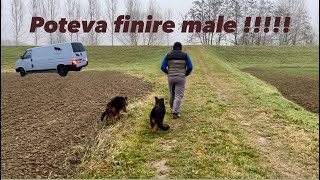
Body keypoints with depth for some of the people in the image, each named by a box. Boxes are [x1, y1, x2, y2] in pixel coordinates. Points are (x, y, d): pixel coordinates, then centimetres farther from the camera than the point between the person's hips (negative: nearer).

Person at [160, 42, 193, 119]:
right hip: (180, 78, -2)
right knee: (178, 96, 1)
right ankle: (175, 113, -6)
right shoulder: (185, 55, 0)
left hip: (171, 78, 2)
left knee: (172, 94, 21)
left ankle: (174, 109, 37)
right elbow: (190, 67, -5)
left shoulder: (168, 55, 3)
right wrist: (186, 74, 15)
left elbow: (163, 67, 0)